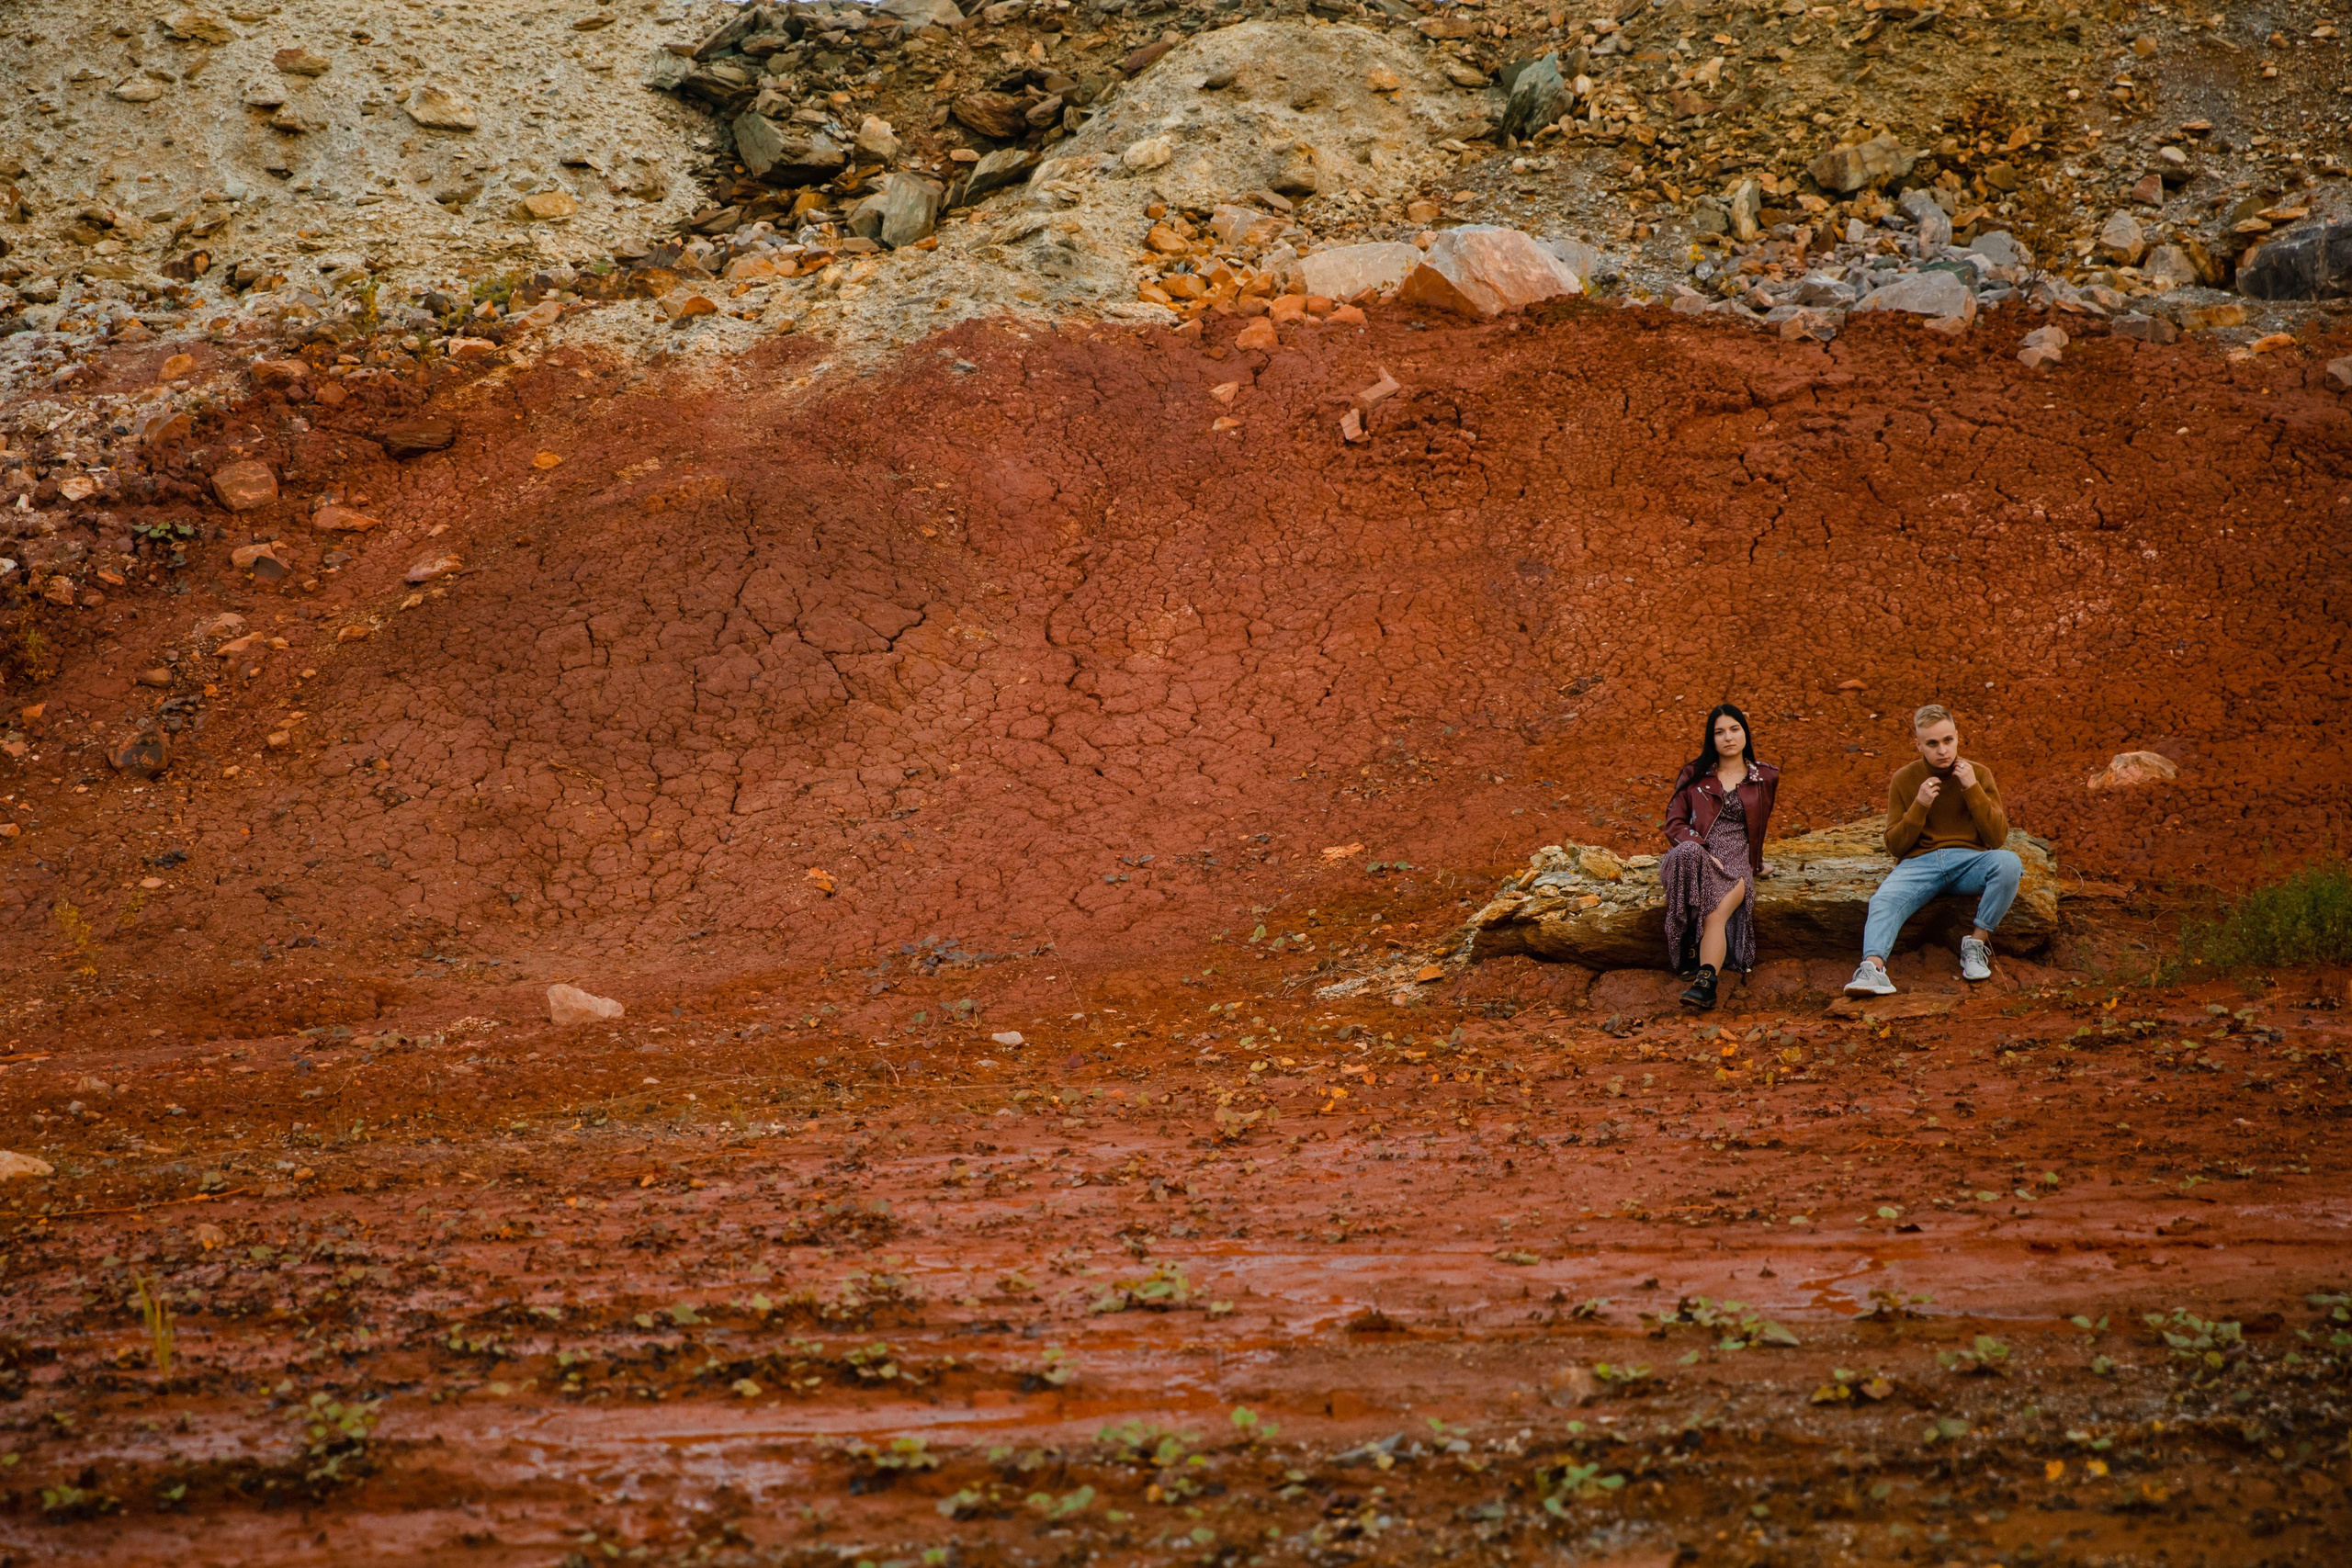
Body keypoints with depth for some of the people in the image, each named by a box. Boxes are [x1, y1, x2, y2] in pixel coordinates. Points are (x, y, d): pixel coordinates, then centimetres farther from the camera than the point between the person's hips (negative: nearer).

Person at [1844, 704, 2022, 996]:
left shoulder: (1978, 774, 8)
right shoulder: (1904, 779, 8)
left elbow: (1997, 838, -1)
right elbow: (1894, 846, 5)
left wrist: (1972, 789, -10)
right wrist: (1920, 805, -10)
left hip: (1968, 862, 0)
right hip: (1920, 862, 0)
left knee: (2009, 862, -32)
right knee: (1883, 900, -32)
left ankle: (1978, 940, -20)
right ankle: (1873, 967, -53)